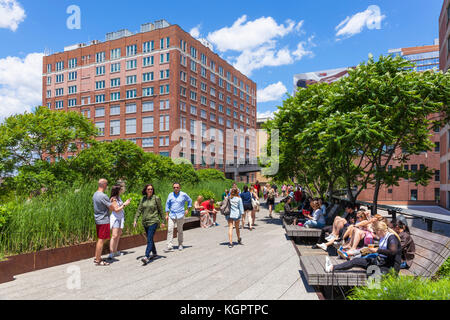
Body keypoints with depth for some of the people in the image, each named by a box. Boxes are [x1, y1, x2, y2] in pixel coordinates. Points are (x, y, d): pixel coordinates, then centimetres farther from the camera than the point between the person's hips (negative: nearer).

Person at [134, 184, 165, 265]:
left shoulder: (156, 198, -5)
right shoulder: (143, 199, 7)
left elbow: (160, 210, 0)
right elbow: (139, 210, 6)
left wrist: (163, 221, 1)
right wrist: (135, 220, -4)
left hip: (153, 221, -5)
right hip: (145, 222, 5)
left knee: (149, 239, -13)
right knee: (150, 238, 16)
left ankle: (146, 257, -19)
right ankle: (154, 253, 33)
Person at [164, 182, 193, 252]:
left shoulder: (183, 195, -1)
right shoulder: (170, 195, 4)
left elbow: (189, 201, 14)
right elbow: (167, 204, 10)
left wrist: (188, 210, 8)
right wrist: (166, 214, 5)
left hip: (180, 215, -1)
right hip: (171, 215, 2)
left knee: (180, 231, 7)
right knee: (169, 230, -9)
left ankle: (180, 245, 23)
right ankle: (169, 247, -9)